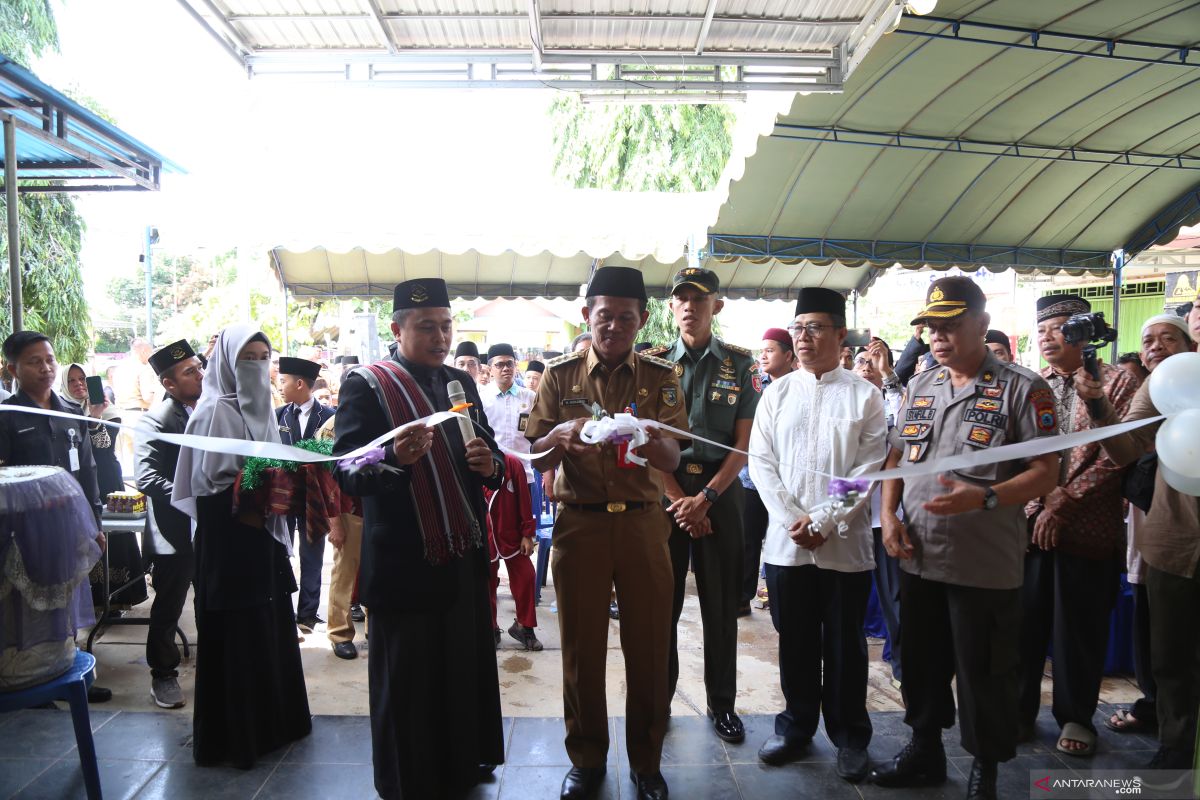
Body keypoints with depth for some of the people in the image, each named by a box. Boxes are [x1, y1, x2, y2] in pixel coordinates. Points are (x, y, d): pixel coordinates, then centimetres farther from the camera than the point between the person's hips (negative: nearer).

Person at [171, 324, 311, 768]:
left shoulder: (259, 408, 12)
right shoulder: (216, 411, -12)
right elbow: (209, 483, -18)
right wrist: (253, 505, -24)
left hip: (262, 536, 8)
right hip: (230, 541, -8)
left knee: (271, 628, 14)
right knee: (238, 636, 1)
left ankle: (273, 719, 28)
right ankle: (235, 735, 14)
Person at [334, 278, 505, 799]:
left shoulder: (461, 382, 13)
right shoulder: (366, 385, -5)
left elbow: (490, 454, 16)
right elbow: (347, 474, -12)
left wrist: (490, 464, -7)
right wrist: (395, 456, -31)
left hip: (466, 558, 5)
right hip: (405, 565, -5)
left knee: (466, 676, 13)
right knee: (407, 687, 7)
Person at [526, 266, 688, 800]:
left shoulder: (660, 376, 2)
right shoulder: (560, 374, 2)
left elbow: (672, 459, -6)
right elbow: (537, 459, 0)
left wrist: (646, 438, -29)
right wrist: (560, 436, -23)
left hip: (644, 522, 0)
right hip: (578, 521, 0)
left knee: (649, 646, 6)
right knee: (581, 646, 8)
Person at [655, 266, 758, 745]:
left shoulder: (740, 364, 3)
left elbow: (744, 443, -2)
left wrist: (705, 498, -11)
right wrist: (678, 500, -9)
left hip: (721, 492, 0)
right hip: (666, 492, 0)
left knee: (721, 604, 8)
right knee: (662, 601, 6)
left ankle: (722, 703, 23)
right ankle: (657, 699, 22)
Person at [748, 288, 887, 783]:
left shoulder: (865, 397, 0)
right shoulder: (778, 393, 7)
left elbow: (868, 469, -6)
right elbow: (761, 462, 2)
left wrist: (824, 522, -13)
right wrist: (793, 521, -8)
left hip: (845, 544, -2)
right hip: (786, 542, 2)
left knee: (845, 645, 9)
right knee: (795, 643, 13)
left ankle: (850, 738, 26)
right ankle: (796, 728, 30)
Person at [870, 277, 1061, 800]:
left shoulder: (1023, 389, -9)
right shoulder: (918, 387, 9)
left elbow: (1046, 472, -11)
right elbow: (897, 457, 14)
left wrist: (983, 497, -27)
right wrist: (888, 514, 0)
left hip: (986, 565, -5)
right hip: (919, 558, 6)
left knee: (983, 675, 8)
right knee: (921, 662, 18)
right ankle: (924, 750, 38)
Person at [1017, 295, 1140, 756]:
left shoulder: (1117, 383, -2)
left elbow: (1116, 456, -10)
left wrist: (1064, 503, -15)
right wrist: (1036, 504, -4)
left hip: (1087, 530, -3)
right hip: (1027, 525, 3)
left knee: (1080, 631, 8)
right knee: (1023, 624, 8)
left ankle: (1076, 717, 26)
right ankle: (1018, 712, 24)